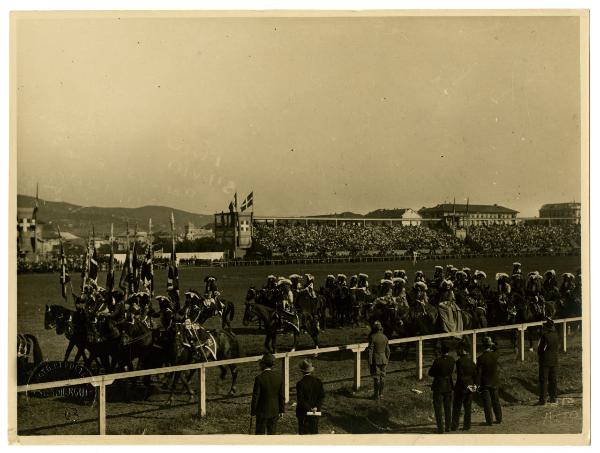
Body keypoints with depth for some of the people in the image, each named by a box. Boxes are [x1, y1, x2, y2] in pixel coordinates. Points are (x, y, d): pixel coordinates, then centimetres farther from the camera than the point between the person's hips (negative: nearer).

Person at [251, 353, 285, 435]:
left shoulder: (259, 378, -18)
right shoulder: (279, 377, -6)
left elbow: (255, 397, -14)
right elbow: (282, 396, 0)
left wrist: (252, 412, -3)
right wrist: (281, 410, 11)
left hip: (262, 411, -4)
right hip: (274, 411, 4)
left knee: (260, 433, 8)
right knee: (272, 433, 14)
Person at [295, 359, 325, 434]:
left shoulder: (300, 383, -19)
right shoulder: (318, 381, -5)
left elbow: (300, 399, -19)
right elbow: (322, 396, -4)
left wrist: (309, 409, -13)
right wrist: (316, 407, -10)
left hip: (303, 412, -4)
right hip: (316, 412, 4)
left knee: (303, 432, 8)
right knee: (314, 431, 18)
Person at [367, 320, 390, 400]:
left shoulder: (372, 337, -14)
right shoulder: (385, 337, 2)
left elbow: (370, 350, -15)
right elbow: (387, 351, 5)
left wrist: (369, 362, -11)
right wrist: (387, 361, 14)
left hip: (375, 360, -5)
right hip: (383, 360, 5)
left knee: (376, 377, -1)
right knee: (382, 376, 10)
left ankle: (376, 395, 1)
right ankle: (381, 393, 15)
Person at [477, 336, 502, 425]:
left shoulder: (481, 358, -18)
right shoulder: (495, 355, -8)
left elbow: (479, 372, -15)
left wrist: (478, 384, -8)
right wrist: (491, 349, 10)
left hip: (485, 383, -4)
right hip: (494, 382, 4)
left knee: (487, 402, 3)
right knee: (496, 401, 16)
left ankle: (489, 420, 5)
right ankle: (499, 419, 23)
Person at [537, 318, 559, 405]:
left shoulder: (545, 335, -18)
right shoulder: (555, 334, 0)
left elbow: (540, 348, -14)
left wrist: (539, 357, 3)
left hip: (545, 360, -6)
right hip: (554, 360, 6)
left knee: (543, 380, -3)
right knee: (553, 379, 14)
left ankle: (542, 399, -3)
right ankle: (553, 398, 19)